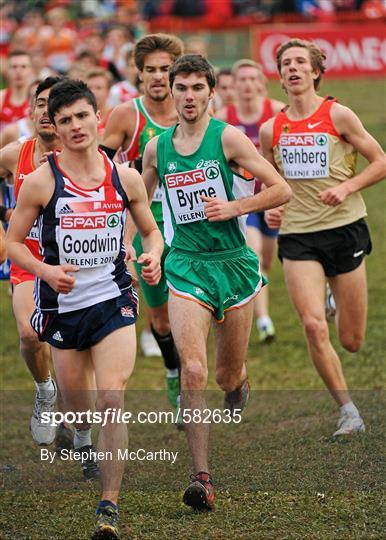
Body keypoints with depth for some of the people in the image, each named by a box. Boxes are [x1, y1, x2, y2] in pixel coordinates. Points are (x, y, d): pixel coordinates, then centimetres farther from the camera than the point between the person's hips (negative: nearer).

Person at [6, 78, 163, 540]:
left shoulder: (125, 178, -1)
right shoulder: (41, 181, -7)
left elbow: (151, 230, 14)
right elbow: (13, 242, -1)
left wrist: (153, 256, -9)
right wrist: (46, 271, -19)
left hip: (113, 300, -1)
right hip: (62, 305, 1)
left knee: (111, 401, -15)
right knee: (74, 398, 17)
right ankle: (82, 441, 56)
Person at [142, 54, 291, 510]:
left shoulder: (228, 138, -5)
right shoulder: (157, 148, 5)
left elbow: (281, 190, -5)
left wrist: (234, 206, -16)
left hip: (233, 262, -1)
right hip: (185, 266, 1)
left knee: (227, 375, 9)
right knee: (193, 371, -17)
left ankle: (238, 381, 51)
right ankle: (201, 478, -17)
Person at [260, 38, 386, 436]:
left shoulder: (338, 116, -5)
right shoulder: (271, 130, 5)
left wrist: (347, 187, -15)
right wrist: (270, 208, 1)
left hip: (345, 229, -2)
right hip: (297, 238, 2)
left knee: (351, 340, 5)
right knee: (313, 326, -18)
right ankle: (348, 412, -6)